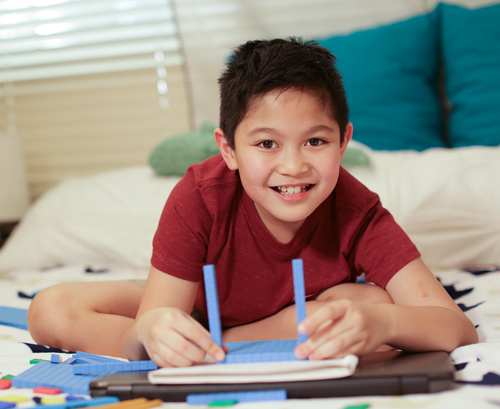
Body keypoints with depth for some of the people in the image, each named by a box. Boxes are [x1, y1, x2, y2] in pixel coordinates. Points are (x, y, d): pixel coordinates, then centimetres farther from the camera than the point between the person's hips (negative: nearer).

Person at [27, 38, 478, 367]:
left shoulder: (355, 211, -29)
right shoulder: (200, 196, -30)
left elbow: (461, 331, -37)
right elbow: (140, 347, -33)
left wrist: (381, 321, -60)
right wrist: (150, 331, -60)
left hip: (302, 318, 1)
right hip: (201, 312, 0)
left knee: (375, 303, -32)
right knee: (52, 311, -19)